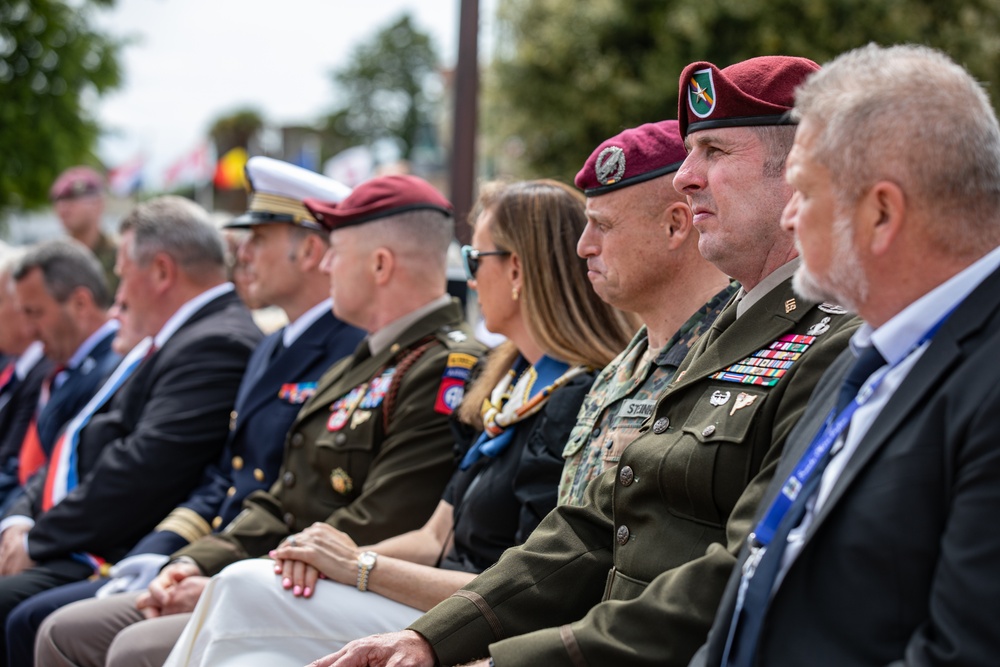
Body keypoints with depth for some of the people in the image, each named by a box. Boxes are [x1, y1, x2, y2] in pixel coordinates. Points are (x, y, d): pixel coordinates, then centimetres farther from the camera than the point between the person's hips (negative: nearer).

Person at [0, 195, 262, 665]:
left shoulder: (219, 345, -13)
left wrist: (38, 541, -14)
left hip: (116, 554, -10)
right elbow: (80, 445, 20)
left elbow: (145, 470, -21)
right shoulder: (167, 343, 20)